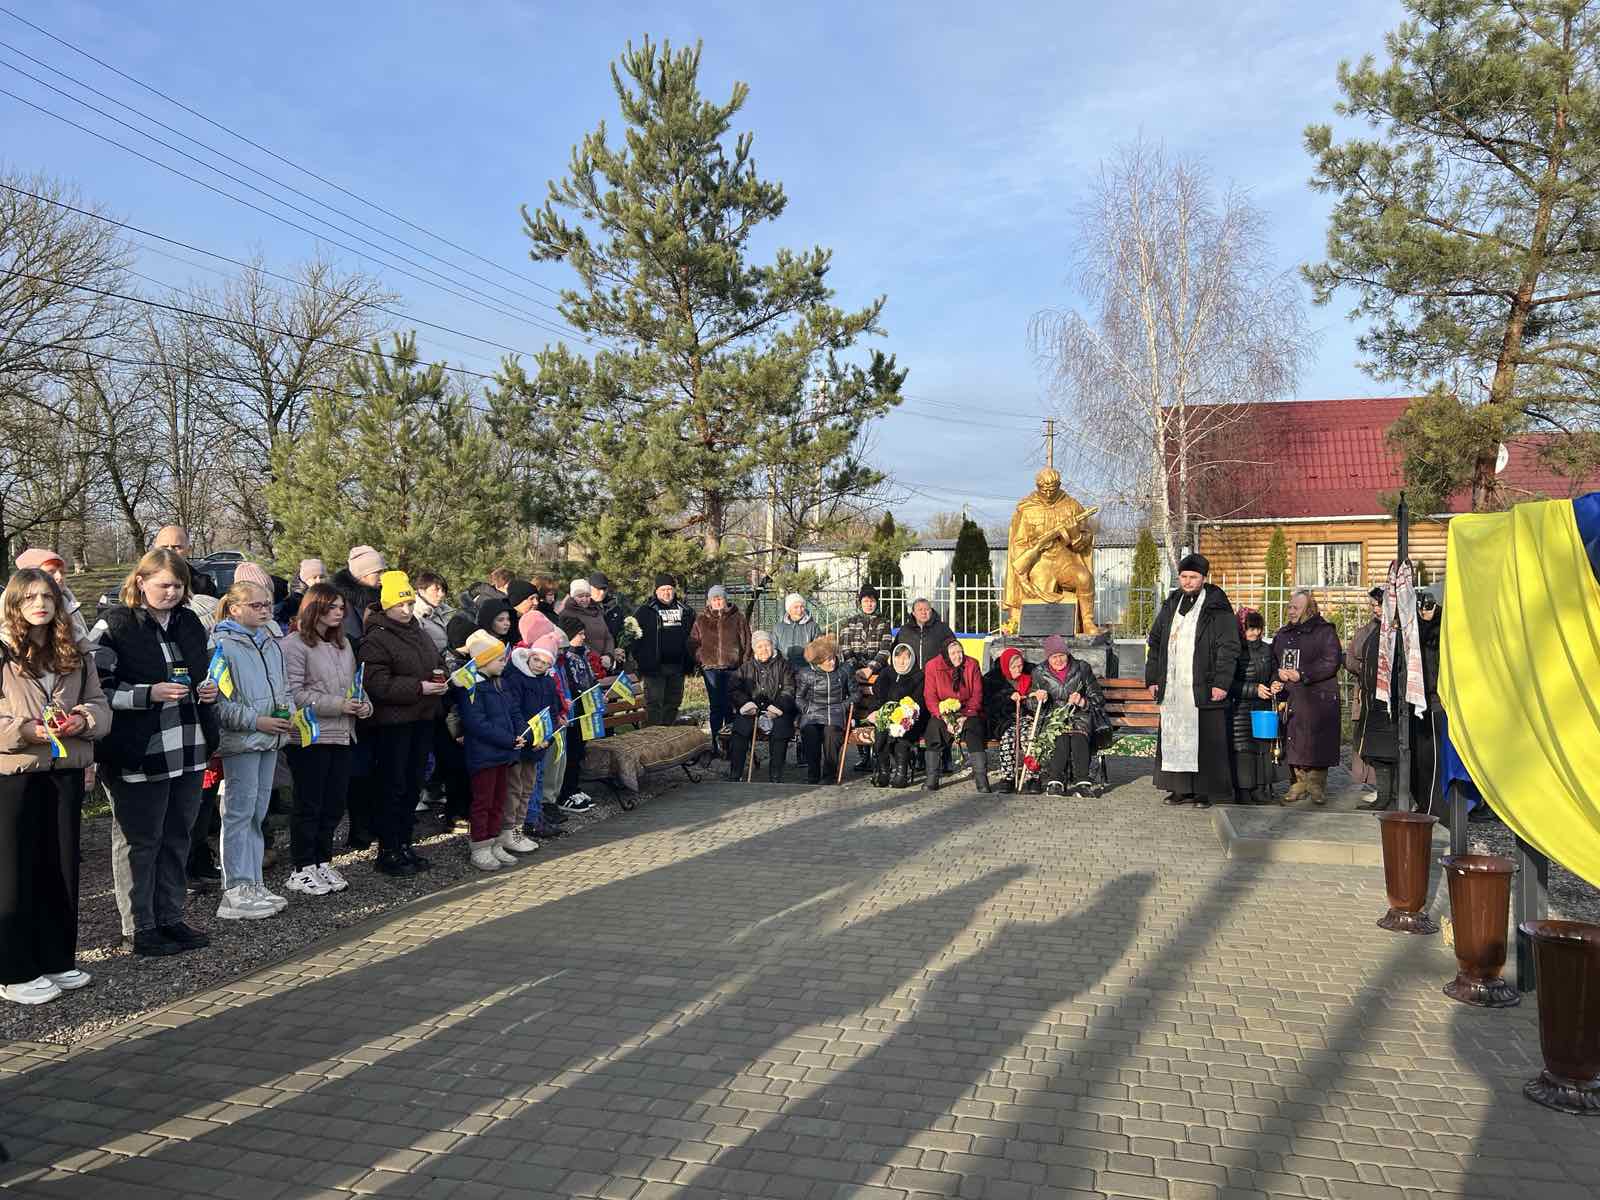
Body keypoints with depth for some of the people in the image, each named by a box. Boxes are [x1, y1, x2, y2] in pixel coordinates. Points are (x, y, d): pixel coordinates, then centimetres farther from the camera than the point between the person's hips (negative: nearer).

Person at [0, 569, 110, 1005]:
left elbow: (100, 705, 10)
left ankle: (57, 960, 24)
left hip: (65, 772, 5)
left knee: (62, 867, 12)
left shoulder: (74, 656, 10)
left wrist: (83, 720, -10)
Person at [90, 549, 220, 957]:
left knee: (176, 838, 15)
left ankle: (171, 918, 27)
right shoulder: (114, 626, -9)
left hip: (188, 751, 7)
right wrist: (150, 694, -23)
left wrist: (209, 691, 5)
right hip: (138, 755, -7)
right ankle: (139, 928, 15)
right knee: (139, 841, 4)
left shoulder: (190, 623, 12)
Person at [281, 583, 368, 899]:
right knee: (308, 804, 0)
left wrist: (364, 705, 4)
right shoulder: (294, 644, -8)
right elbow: (293, 693, -15)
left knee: (334, 803, 11)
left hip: (341, 735, 7)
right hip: (310, 737, -7)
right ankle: (303, 870, 10)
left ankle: (323, 862, 23)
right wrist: (337, 705, -19)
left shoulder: (343, 644, 17)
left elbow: (353, 683, 24)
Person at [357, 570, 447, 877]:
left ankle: (404, 845, 25)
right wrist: (419, 687, -22)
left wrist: (439, 675, 4)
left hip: (422, 719, 8)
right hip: (392, 722, -8)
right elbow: (378, 684, -20)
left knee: (413, 785, 14)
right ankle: (387, 852, 7)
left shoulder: (419, 633, 14)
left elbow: (438, 661, 27)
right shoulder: (375, 640, -11)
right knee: (393, 787, -2)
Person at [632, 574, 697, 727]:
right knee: (654, 703, -7)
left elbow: (693, 636, 20)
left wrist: (690, 660, 11)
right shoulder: (646, 610, -2)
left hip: (677, 667, 5)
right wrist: (640, 658, -12)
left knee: (674, 702, 12)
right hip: (655, 667, -5)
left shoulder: (685, 611, 11)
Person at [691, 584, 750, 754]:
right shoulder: (701, 619, 11)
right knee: (716, 706, 3)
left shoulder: (737, 618, 7)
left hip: (733, 668, -1)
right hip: (711, 667, 1)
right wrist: (698, 662, 1)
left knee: (730, 705, 1)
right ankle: (716, 743, 7)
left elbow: (747, 642, 6)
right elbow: (695, 643, 12)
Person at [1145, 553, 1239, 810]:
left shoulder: (1218, 609, -2)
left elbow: (1228, 648, -6)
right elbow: (1154, 642, 19)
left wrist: (1221, 683, -13)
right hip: (1171, 688, 5)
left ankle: (1203, 791, 4)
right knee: (1173, 738, 6)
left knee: (1204, 739, -3)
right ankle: (1181, 788, 13)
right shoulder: (1171, 606, 15)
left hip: (1202, 689, -5)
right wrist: (1152, 678, 13)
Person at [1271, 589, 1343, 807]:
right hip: (1290, 699, 5)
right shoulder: (1282, 635, 18)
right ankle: (1299, 783, 12)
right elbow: (1273, 662, 22)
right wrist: (1277, 678, 1)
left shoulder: (1325, 632, -1)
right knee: (1293, 744, 4)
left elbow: (1331, 663, -11)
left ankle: (1317, 785, 5)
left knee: (1316, 743, -5)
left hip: (1318, 700, -5)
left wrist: (1302, 675, -16)